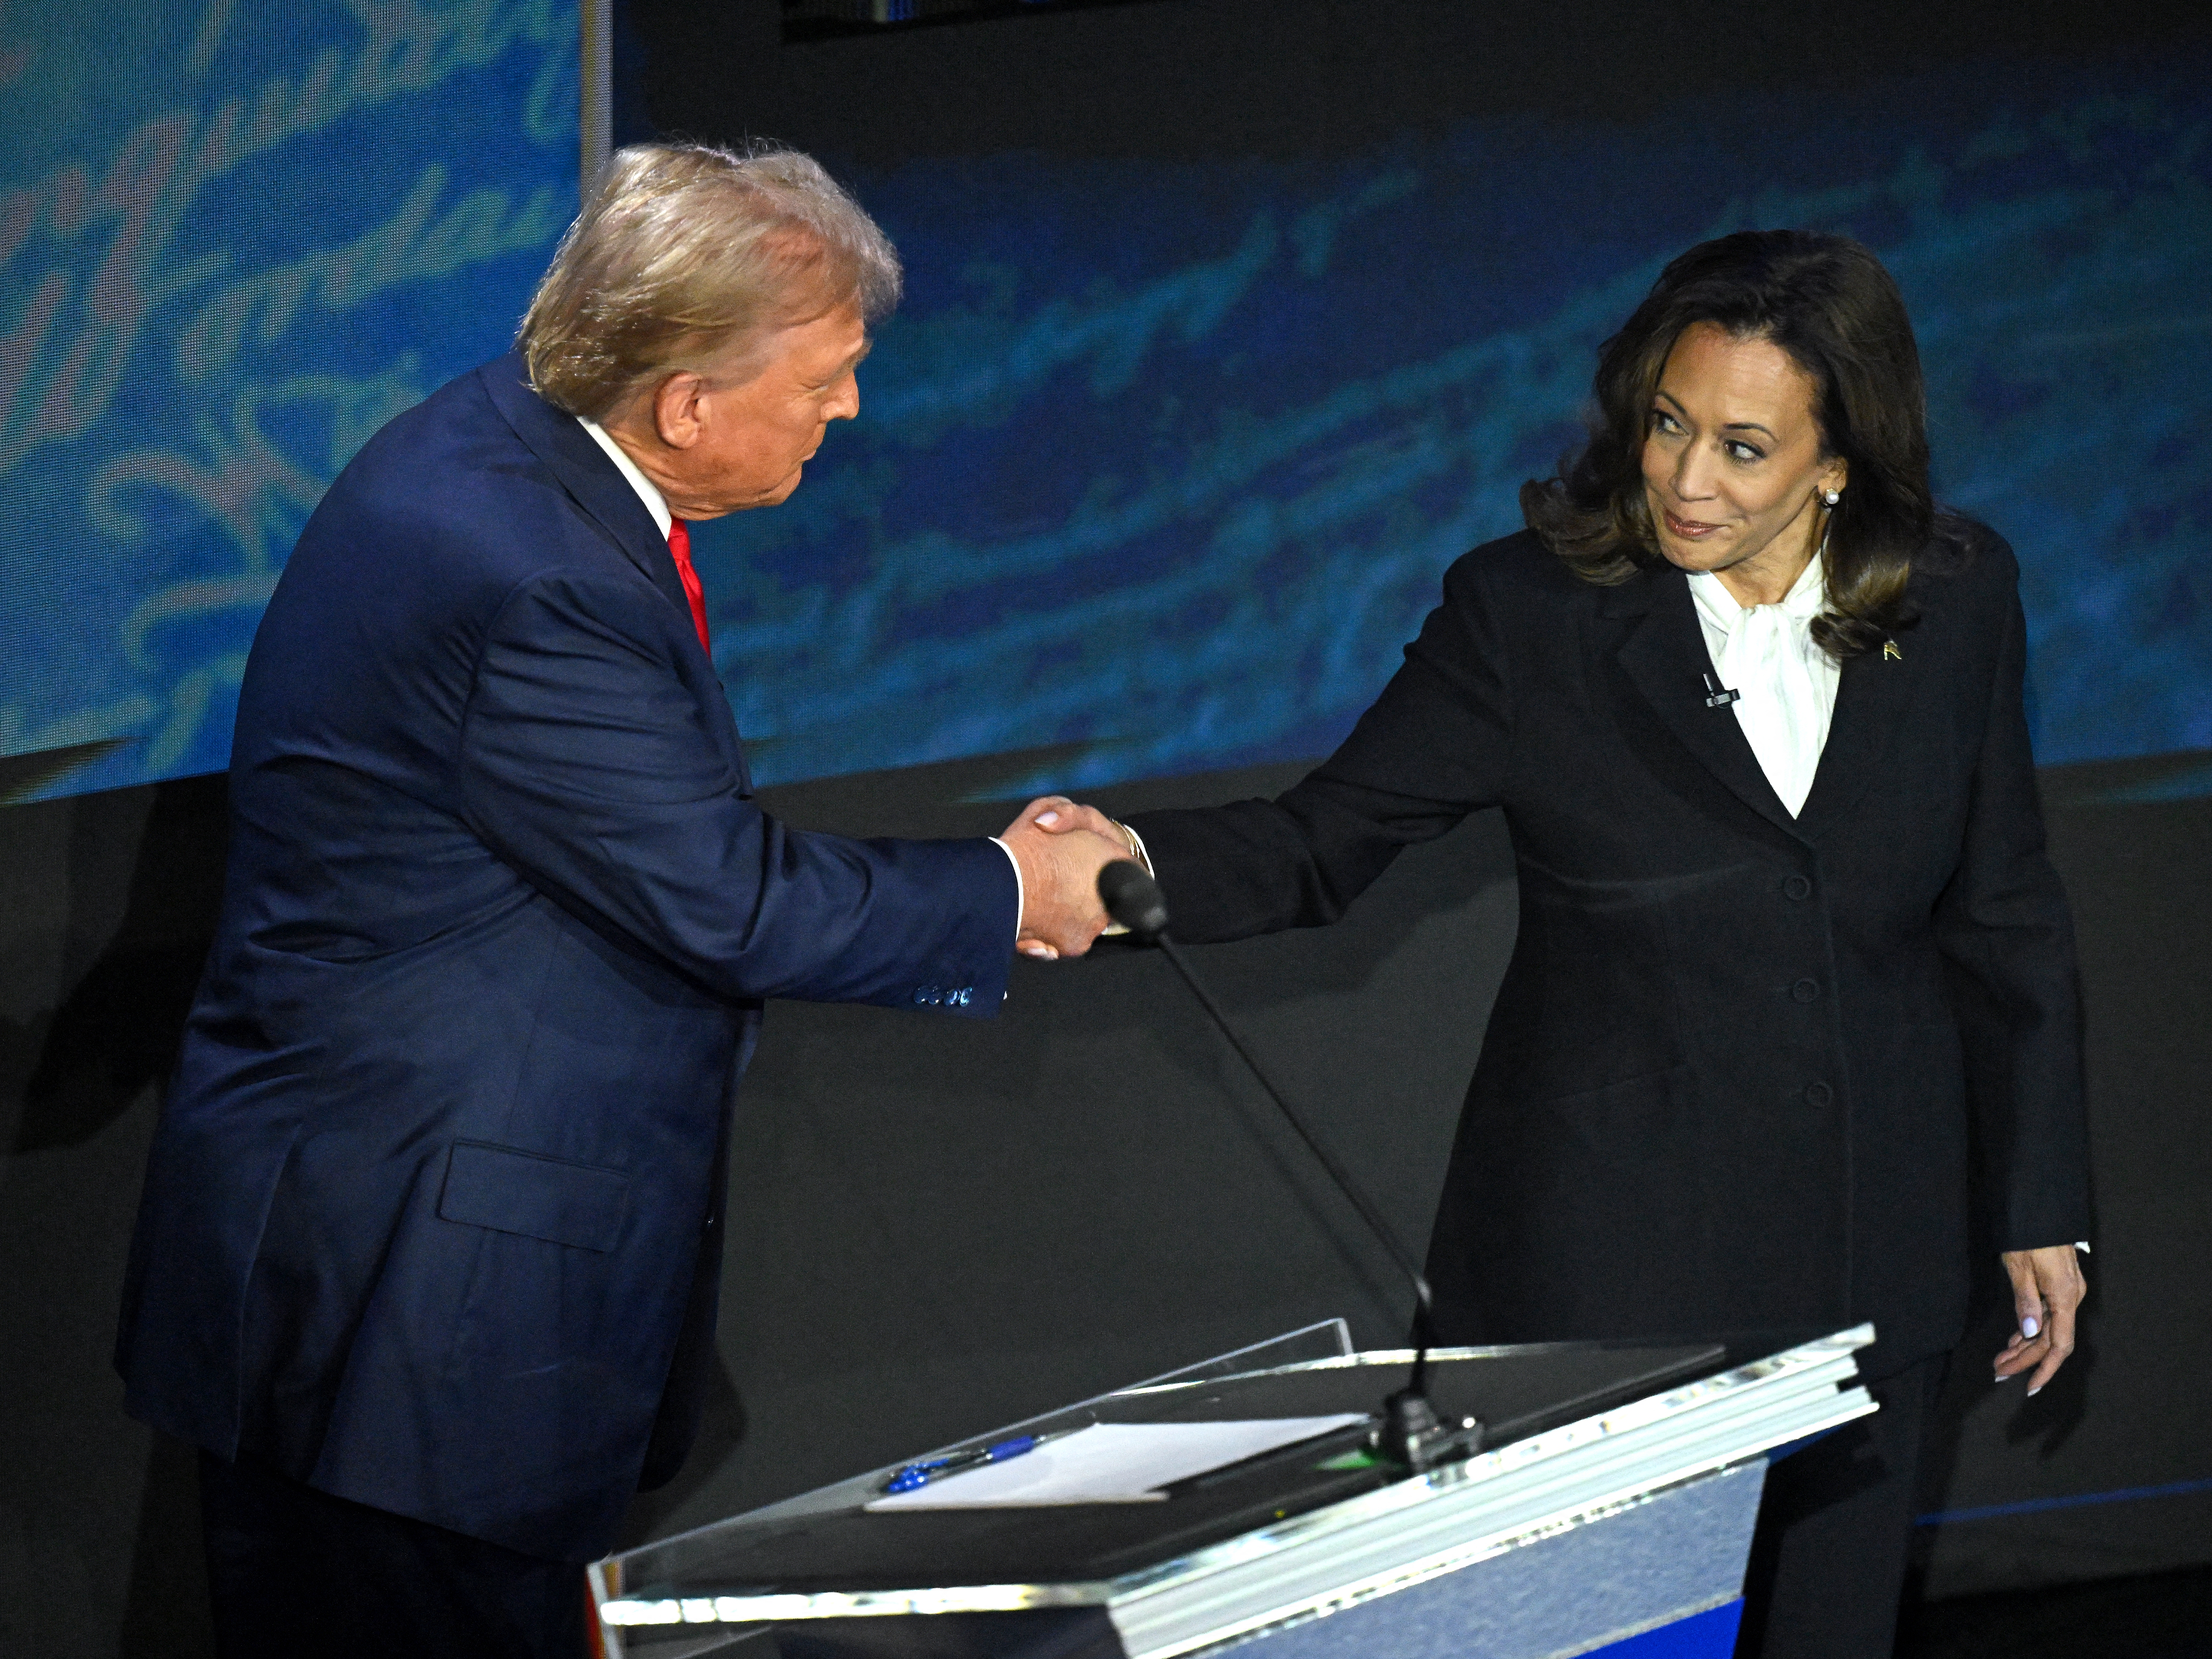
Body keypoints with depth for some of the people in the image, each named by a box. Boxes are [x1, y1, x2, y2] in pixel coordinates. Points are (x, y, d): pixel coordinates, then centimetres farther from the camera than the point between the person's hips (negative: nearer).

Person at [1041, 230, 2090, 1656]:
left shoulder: (1958, 602, 0)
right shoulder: (1531, 613, -7)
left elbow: (2005, 917, 8)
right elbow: (1327, 841, -8)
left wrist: (2042, 1206, 10)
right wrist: (1138, 869, -29)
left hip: (1866, 1259, 3)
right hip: (1611, 1256, -3)